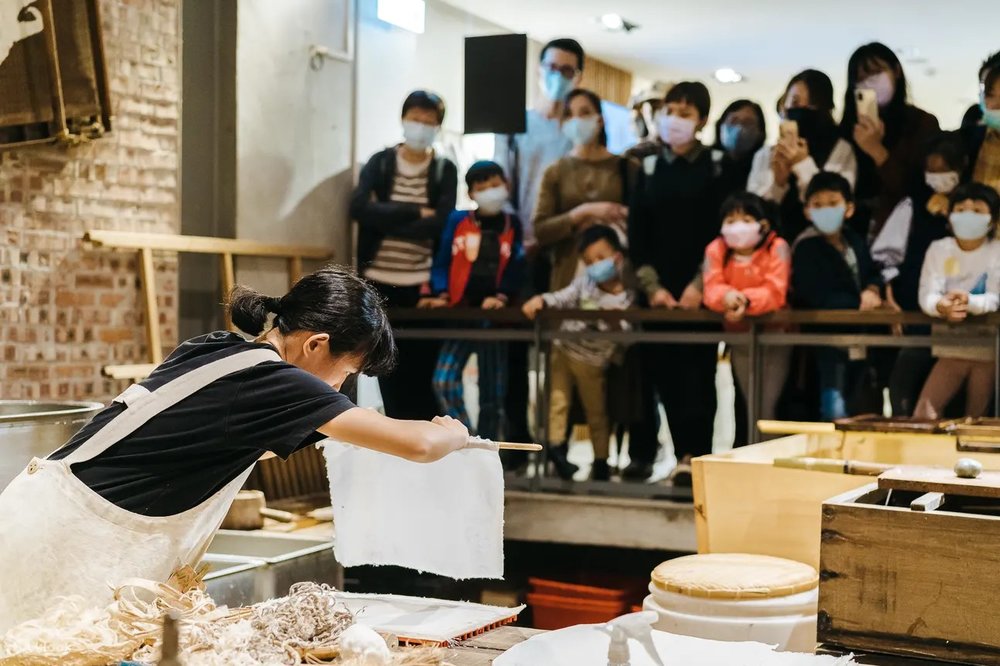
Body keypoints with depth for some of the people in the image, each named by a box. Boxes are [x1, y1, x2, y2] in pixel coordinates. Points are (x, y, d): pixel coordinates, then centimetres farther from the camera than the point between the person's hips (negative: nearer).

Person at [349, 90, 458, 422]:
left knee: (421, 373, -1)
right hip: (380, 281, 1)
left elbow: (439, 223, -12)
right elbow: (359, 208, -12)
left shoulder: (445, 170, 4)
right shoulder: (380, 162, 6)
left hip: (422, 284, -1)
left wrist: (387, 220, -14)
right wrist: (415, 213, -15)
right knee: (390, 371, 6)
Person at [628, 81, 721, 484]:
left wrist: (699, 285, -11)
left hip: (699, 290, -3)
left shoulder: (716, 167, 2)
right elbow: (637, 233, 6)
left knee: (696, 370, -5)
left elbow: (723, 230, -3)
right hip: (658, 290, 3)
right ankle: (684, 450, 7)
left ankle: (693, 454, -2)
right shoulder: (649, 167, 10)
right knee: (663, 370, 0)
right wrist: (652, 286, -3)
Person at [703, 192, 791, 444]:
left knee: (769, 406, -6)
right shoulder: (716, 250, -6)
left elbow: (775, 292, -22)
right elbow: (711, 290, -15)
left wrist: (747, 300, -39)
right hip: (739, 332, 3)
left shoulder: (777, 248, -15)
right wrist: (727, 296, -38)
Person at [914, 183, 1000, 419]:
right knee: (923, 414, -9)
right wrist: (940, 306, -37)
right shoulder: (938, 249, 0)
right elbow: (927, 294, -12)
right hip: (950, 349, 1)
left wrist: (969, 301, -36)